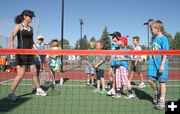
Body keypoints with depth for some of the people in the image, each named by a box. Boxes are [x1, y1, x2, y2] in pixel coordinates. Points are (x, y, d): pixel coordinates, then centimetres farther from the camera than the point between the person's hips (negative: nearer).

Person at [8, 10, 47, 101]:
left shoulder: (31, 28, 15)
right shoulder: (19, 26, -4)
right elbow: (12, 37, -17)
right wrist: (12, 45, -35)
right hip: (21, 53, -6)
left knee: (34, 72, 10)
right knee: (21, 74, -10)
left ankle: (38, 90, 25)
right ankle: (11, 93, 4)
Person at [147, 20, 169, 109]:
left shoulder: (163, 39, -10)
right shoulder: (154, 38, 13)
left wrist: (162, 64, -19)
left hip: (161, 64, -6)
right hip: (153, 63, 6)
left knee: (162, 82, 3)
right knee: (151, 80, 4)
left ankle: (162, 101, 13)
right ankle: (157, 93, 30)